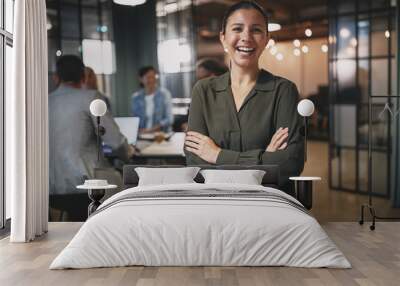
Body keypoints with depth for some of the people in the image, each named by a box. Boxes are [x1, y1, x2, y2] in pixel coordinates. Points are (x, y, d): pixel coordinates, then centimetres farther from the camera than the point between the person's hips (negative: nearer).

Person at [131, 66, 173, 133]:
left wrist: (152, 130, -13)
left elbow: (169, 119, -2)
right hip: (142, 135, 2)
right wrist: (140, 131, -8)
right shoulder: (136, 97, 6)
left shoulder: (164, 94, 0)